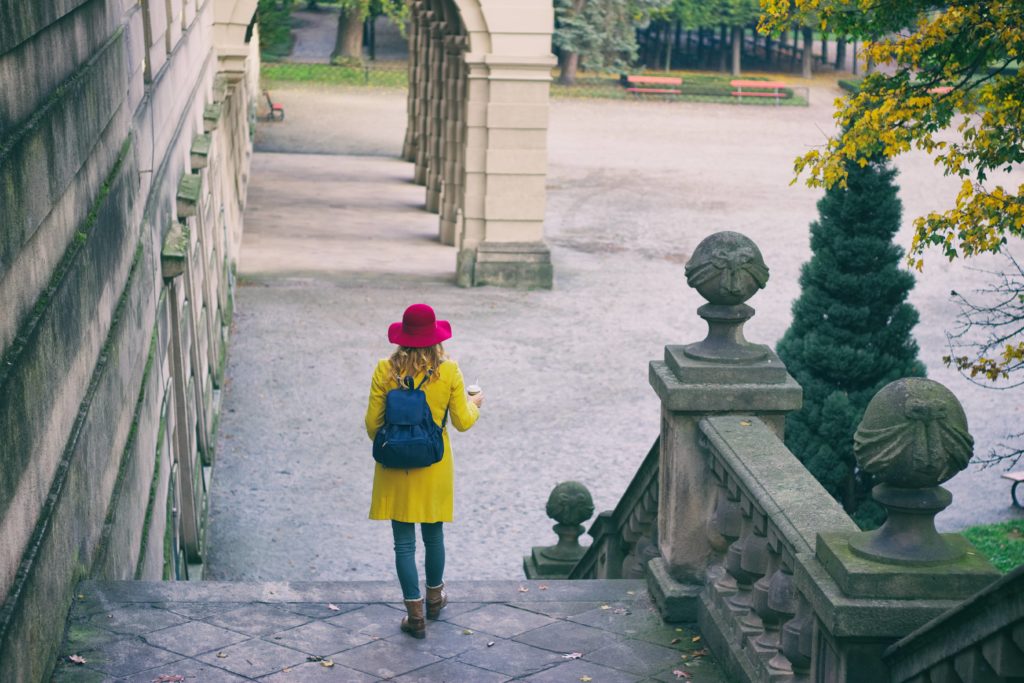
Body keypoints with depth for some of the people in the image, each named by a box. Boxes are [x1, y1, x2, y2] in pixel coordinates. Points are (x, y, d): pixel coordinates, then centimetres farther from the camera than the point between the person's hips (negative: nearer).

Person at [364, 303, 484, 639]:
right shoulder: (448, 371, -10)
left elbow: (372, 423, -4)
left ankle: (415, 614, 8)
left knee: (404, 541, 6)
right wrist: (474, 404, 18)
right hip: (435, 467, 1)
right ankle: (434, 598, 37)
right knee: (434, 536, 20)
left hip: (395, 467, -1)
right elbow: (462, 422, -3)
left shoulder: (385, 370, -10)